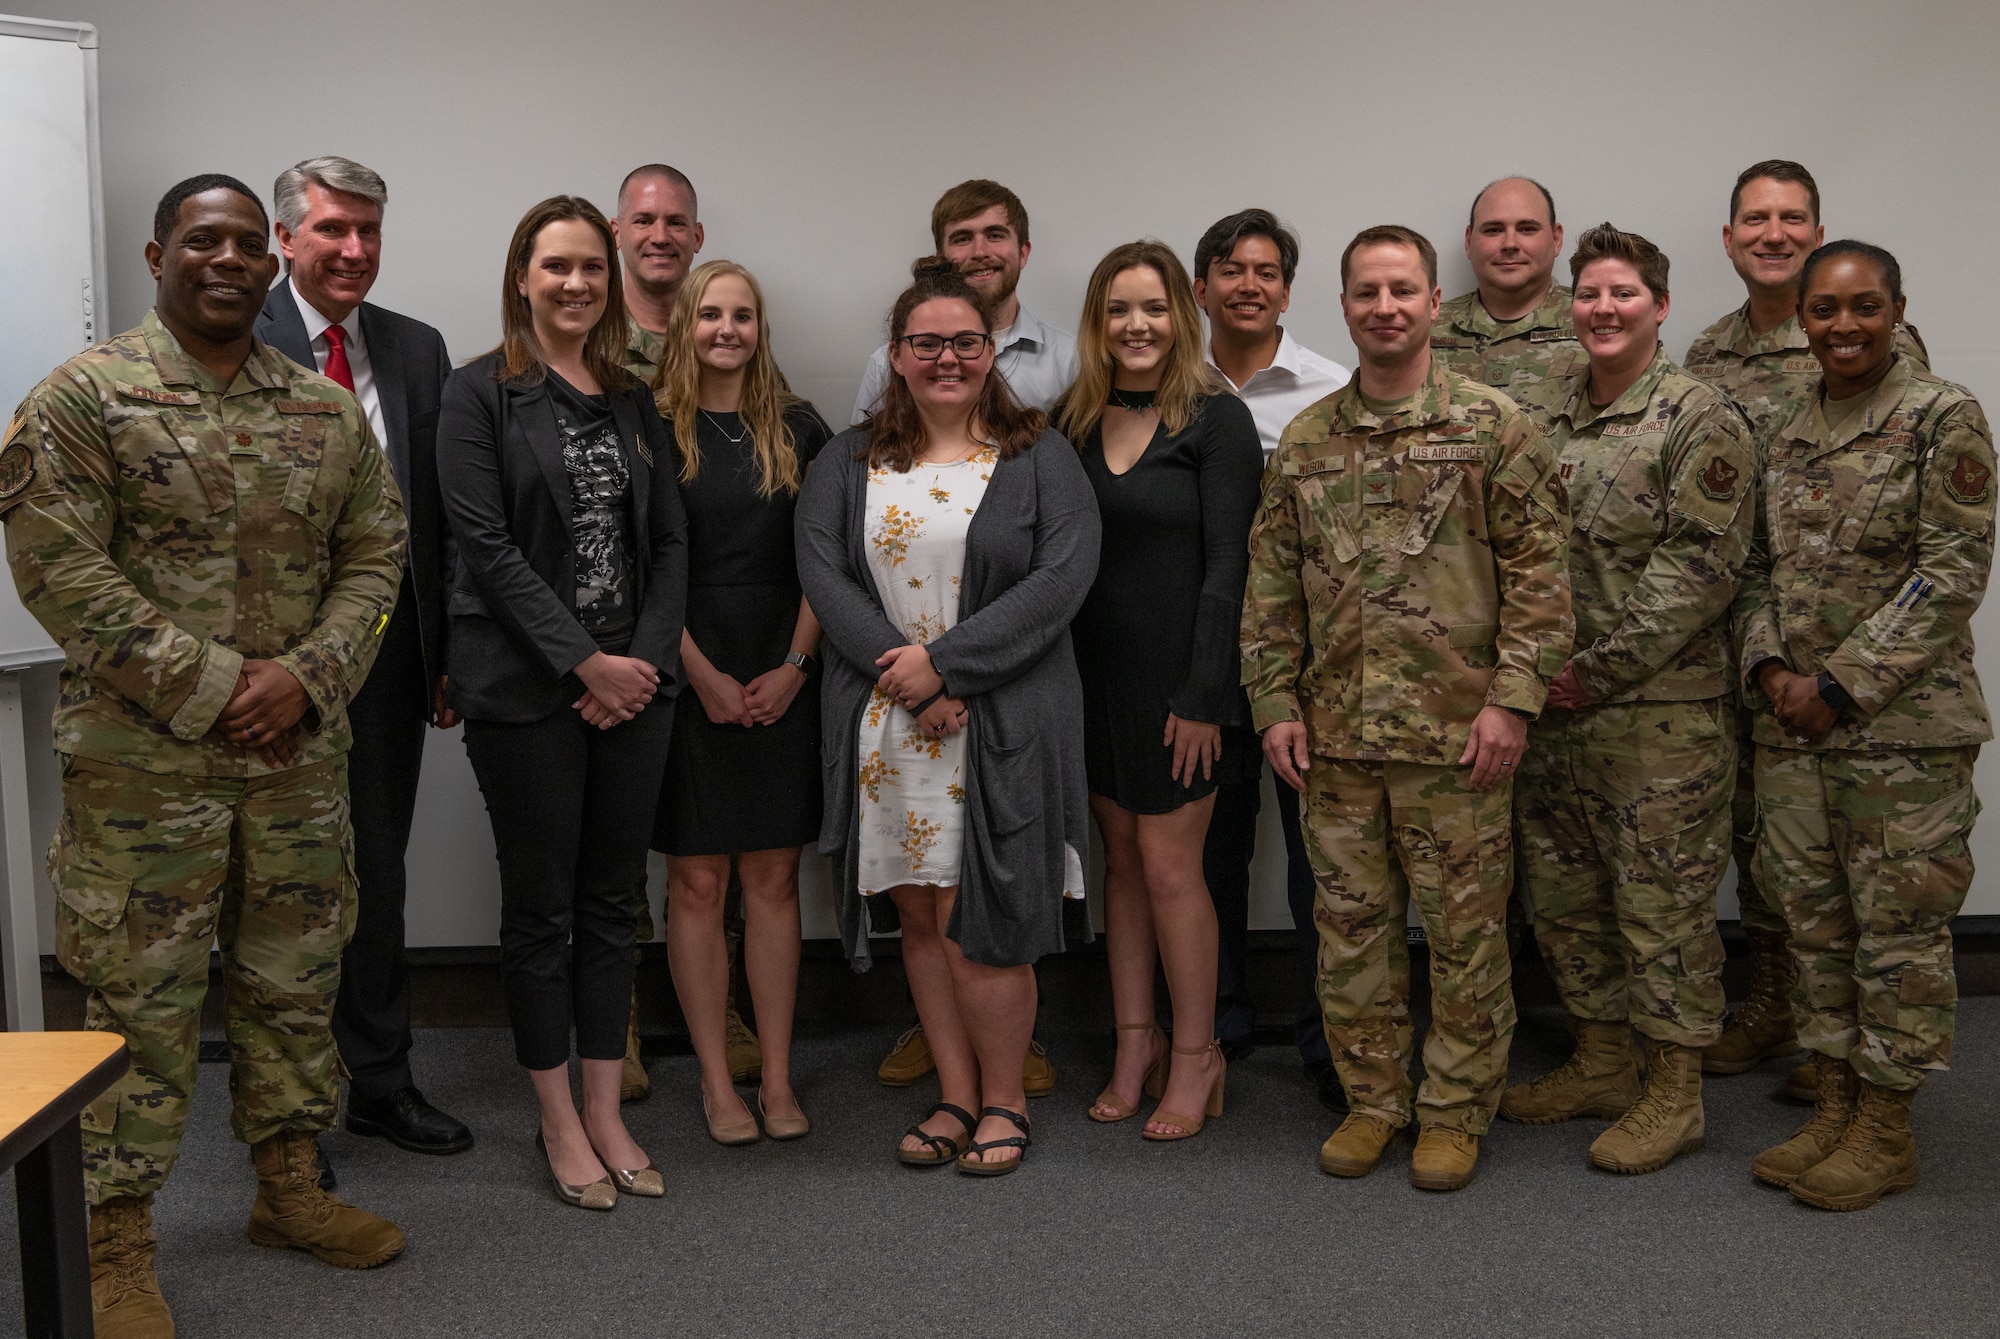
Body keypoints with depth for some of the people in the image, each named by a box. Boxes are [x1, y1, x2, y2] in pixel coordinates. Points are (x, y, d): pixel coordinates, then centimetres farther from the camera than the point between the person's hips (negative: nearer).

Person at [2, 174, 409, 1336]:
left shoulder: (330, 411, 9)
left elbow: (374, 557, 8)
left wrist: (305, 676, -9)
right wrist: (209, 686, -16)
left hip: (301, 753, 5)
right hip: (145, 758, -4)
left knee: (296, 978, 14)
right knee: (140, 997, 2)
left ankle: (290, 1185, 31)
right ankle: (118, 1240, 14)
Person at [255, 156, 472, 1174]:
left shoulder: (417, 350, 8)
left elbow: (440, 514, 8)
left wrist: (447, 653, 5)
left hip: (389, 658, 5)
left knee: (377, 878, 16)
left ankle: (380, 1082, 31)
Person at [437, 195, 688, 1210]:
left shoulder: (632, 400, 12)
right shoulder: (480, 393, -3)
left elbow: (669, 542, 9)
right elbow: (486, 545, -11)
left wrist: (646, 659, -6)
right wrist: (586, 662, -15)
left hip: (633, 682, 5)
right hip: (526, 687, -5)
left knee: (612, 901, 10)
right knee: (541, 906, 4)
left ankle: (605, 1114, 20)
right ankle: (558, 1123, 16)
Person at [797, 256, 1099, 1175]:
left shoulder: (1038, 458, 3)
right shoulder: (849, 462, 11)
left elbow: (1063, 577, -9)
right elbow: (823, 574, 0)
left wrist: (943, 661, -15)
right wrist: (901, 671, -14)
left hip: (1002, 724, -3)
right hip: (885, 723, 3)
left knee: (976, 922, -4)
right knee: (919, 914, 8)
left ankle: (1003, 1099, 16)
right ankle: (957, 1096, 22)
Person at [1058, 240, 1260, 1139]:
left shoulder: (1216, 418, -6)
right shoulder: (1072, 421, 9)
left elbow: (1225, 565, -11)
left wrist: (1201, 694, -15)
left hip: (1177, 675, -5)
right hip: (1095, 670, 5)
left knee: (1169, 862, -2)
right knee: (1121, 858, 11)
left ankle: (1196, 1056, 14)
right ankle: (1136, 1045, 23)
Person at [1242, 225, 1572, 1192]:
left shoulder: (1492, 427, -1)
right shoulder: (1303, 441, 9)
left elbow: (1539, 570, -4)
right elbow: (1272, 584, 11)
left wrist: (1513, 696, -11)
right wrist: (1276, 702, 5)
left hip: (1456, 733, -3)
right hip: (1335, 735, 3)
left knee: (1464, 928, 6)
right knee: (1350, 923, 11)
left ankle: (1456, 1110, 21)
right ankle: (1372, 1099, 27)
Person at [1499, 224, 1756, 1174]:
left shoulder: (1701, 420, -8)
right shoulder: (1538, 416, 11)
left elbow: (1704, 565, -15)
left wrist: (1600, 668, -17)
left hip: (1660, 711, -7)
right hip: (1548, 705, 7)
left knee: (1663, 900, 2)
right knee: (1565, 894, 15)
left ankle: (1674, 1094, 15)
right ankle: (1600, 1064, 31)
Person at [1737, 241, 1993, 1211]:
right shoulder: (1784, 438, 12)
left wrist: (1842, 683, -15)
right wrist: (1768, 664, -5)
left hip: (1903, 721, -6)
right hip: (1792, 725, 6)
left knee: (1898, 928, 2)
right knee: (1815, 921, 12)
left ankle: (1887, 1132, 14)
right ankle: (1833, 1109, 24)